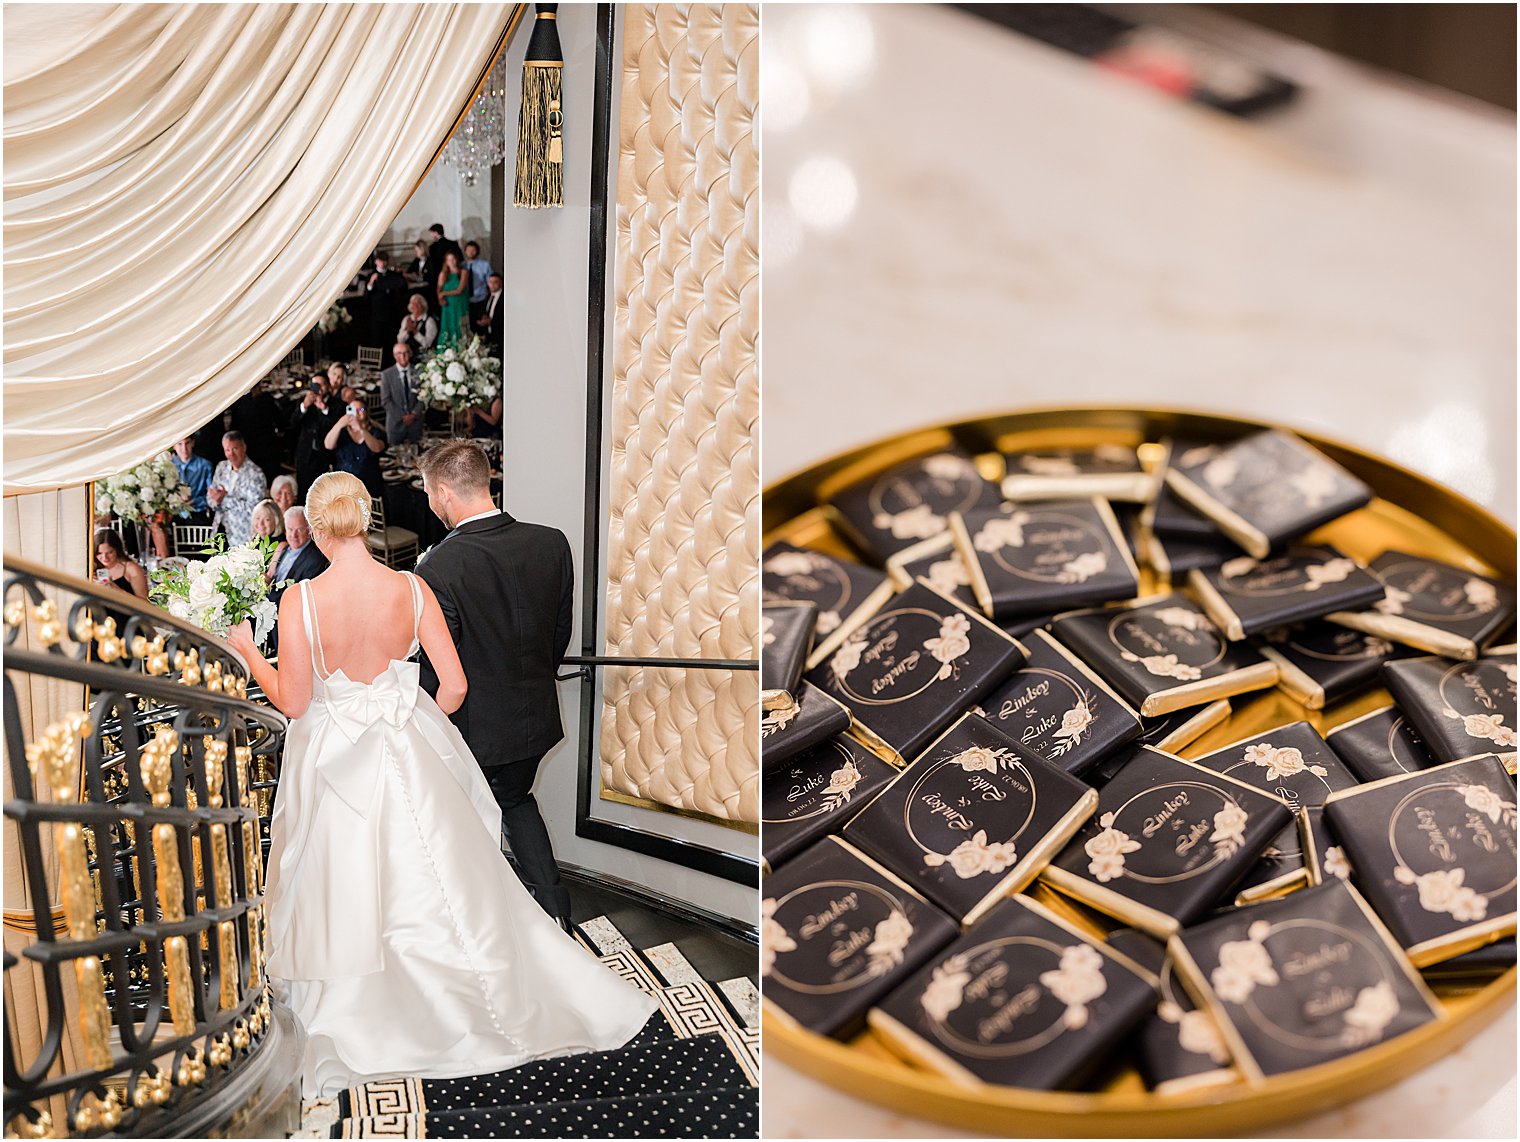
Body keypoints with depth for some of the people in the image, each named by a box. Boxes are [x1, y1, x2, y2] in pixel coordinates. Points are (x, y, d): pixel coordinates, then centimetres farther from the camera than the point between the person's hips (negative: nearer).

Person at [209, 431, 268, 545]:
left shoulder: (255, 473, -13)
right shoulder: (221, 467, 10)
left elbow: (254, 507, -20)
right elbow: (210, 497, 12)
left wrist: (225, 499, -18)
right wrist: (217, 501, -12)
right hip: (221, 529, 6)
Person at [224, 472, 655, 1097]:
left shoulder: (300, 601, -19)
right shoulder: (412, 589, -13)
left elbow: (292, 701, -13)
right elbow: (454, 687, -10)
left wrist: (248, 650, 3)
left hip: (333, 765, -1)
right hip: (410, 759, 2)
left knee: (346, 897, 16)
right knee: (445, 885, 17)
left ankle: (351, 1027, 32)